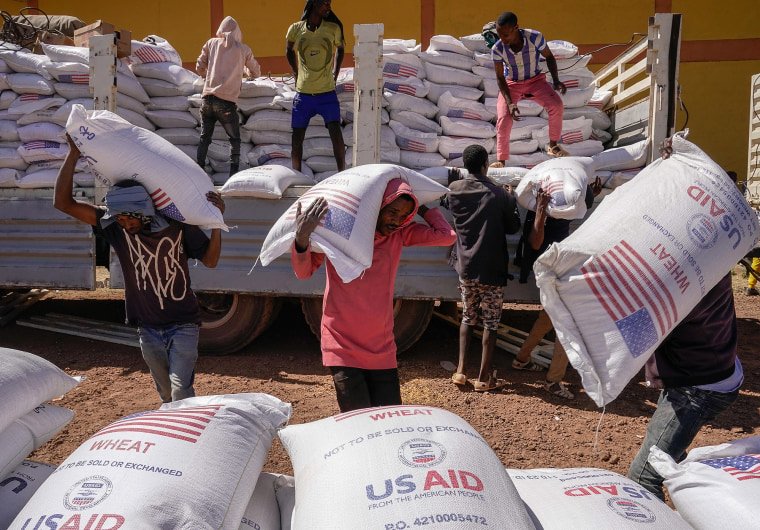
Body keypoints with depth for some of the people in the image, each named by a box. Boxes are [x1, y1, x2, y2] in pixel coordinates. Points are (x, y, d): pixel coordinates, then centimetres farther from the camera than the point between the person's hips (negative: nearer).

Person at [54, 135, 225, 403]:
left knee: (181, 394, -13)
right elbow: (63, 203, -13)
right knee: (166, 395, 18)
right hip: (148, 329, 3)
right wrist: (74, 153, -18)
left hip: (182, 325, -3)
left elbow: (210, 260, -4)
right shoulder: (114, 227, -9)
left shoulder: (178, 225, -14)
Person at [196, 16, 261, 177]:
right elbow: (256, 72, 20)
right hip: (227, 102, -2)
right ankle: (234, 174, 0)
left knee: (204, 138, 12)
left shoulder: (211, 43, 11)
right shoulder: (243, 50, 7)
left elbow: (199, 68, 15)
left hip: (208, 99, 2)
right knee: (235, 140, 10)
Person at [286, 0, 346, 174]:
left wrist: (335, 74, 11)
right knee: (297, 138, 5)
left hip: (327, 93, -1)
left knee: (336, 134, -13)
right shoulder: (295, 29, -1)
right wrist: (296, 74, 14)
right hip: (303, 94, 1)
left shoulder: (333, 29, -2)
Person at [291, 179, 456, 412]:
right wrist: (302, 238, -24)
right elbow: (304, 272, -6)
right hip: (343, 347, -4)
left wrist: (420, 208, 5)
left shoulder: (400, 234, 4)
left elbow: (447, 235, 0)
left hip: (382, 350, 4)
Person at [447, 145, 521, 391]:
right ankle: (484, 377, 13)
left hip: (465, 267, 4)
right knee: (490, 322, 7)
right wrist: (511, 201, 14)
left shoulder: (454, 189, -1)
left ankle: (460, 370, 15)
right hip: (491, 269, -3)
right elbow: (513, 227, 0)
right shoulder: (499, 195, -11)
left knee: (467, 318, 19)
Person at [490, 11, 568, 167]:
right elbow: (500, 78, -14)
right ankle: (501, 160, -12)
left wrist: (556, 80, -16)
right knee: (503, 119, -21)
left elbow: (549, 57, -4)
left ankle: (553, 145, -4)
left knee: (556, 104, -23)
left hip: (535, 80, 0)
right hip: (511, 84, 0)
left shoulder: (535, 37, -23)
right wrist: (510, 103, -24)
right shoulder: (497, 49, -22)